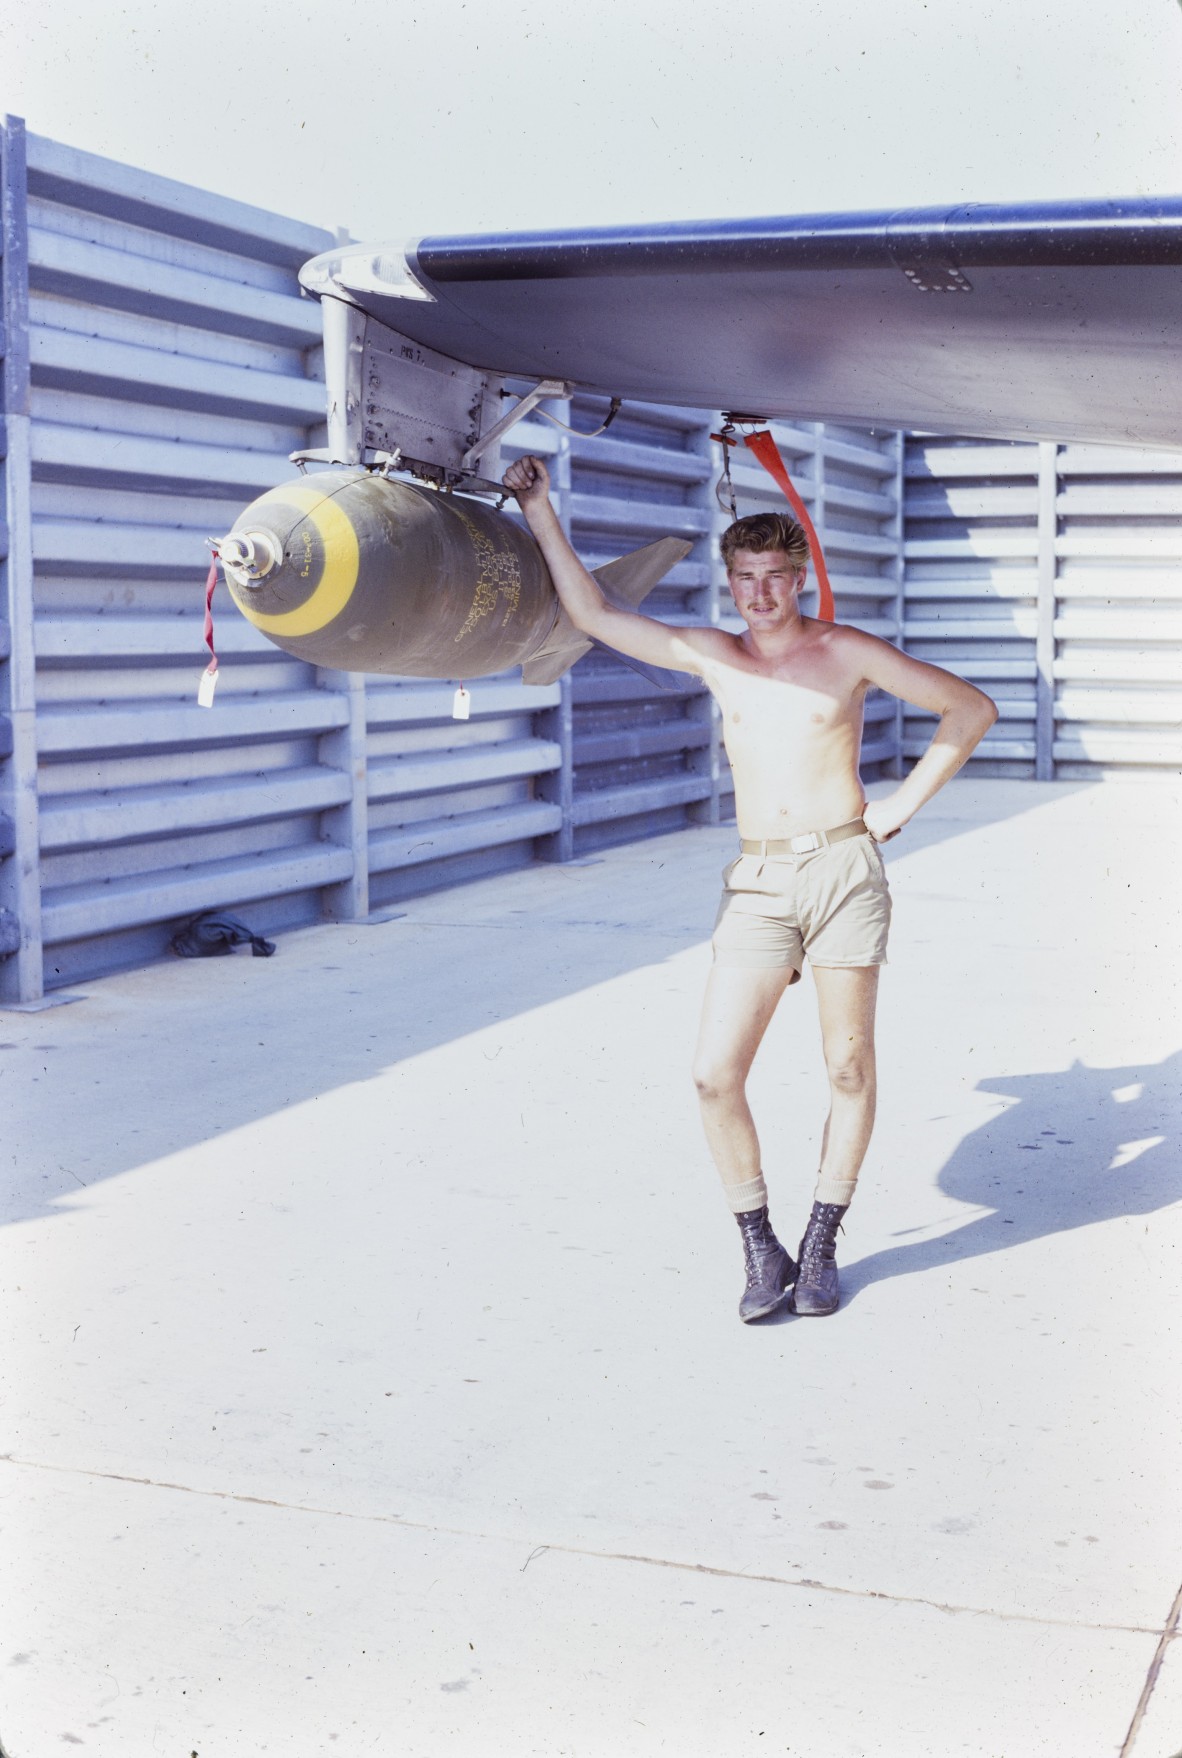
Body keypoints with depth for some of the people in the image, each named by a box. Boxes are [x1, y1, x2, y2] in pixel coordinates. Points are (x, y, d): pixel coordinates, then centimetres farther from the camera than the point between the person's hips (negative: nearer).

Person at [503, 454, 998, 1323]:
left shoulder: (848, 652, 3)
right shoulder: (714, 656, 11)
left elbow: (972, 708, 8)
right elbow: (595, 614, 11)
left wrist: (905, 802, 3)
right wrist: (542, 515, 7)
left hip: (844, 869, -2)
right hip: (759, 883, 2)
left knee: (850, 1069, 3)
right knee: (716, 1073, -8)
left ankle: (821, 1246, 18)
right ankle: (761, 1249, 6)